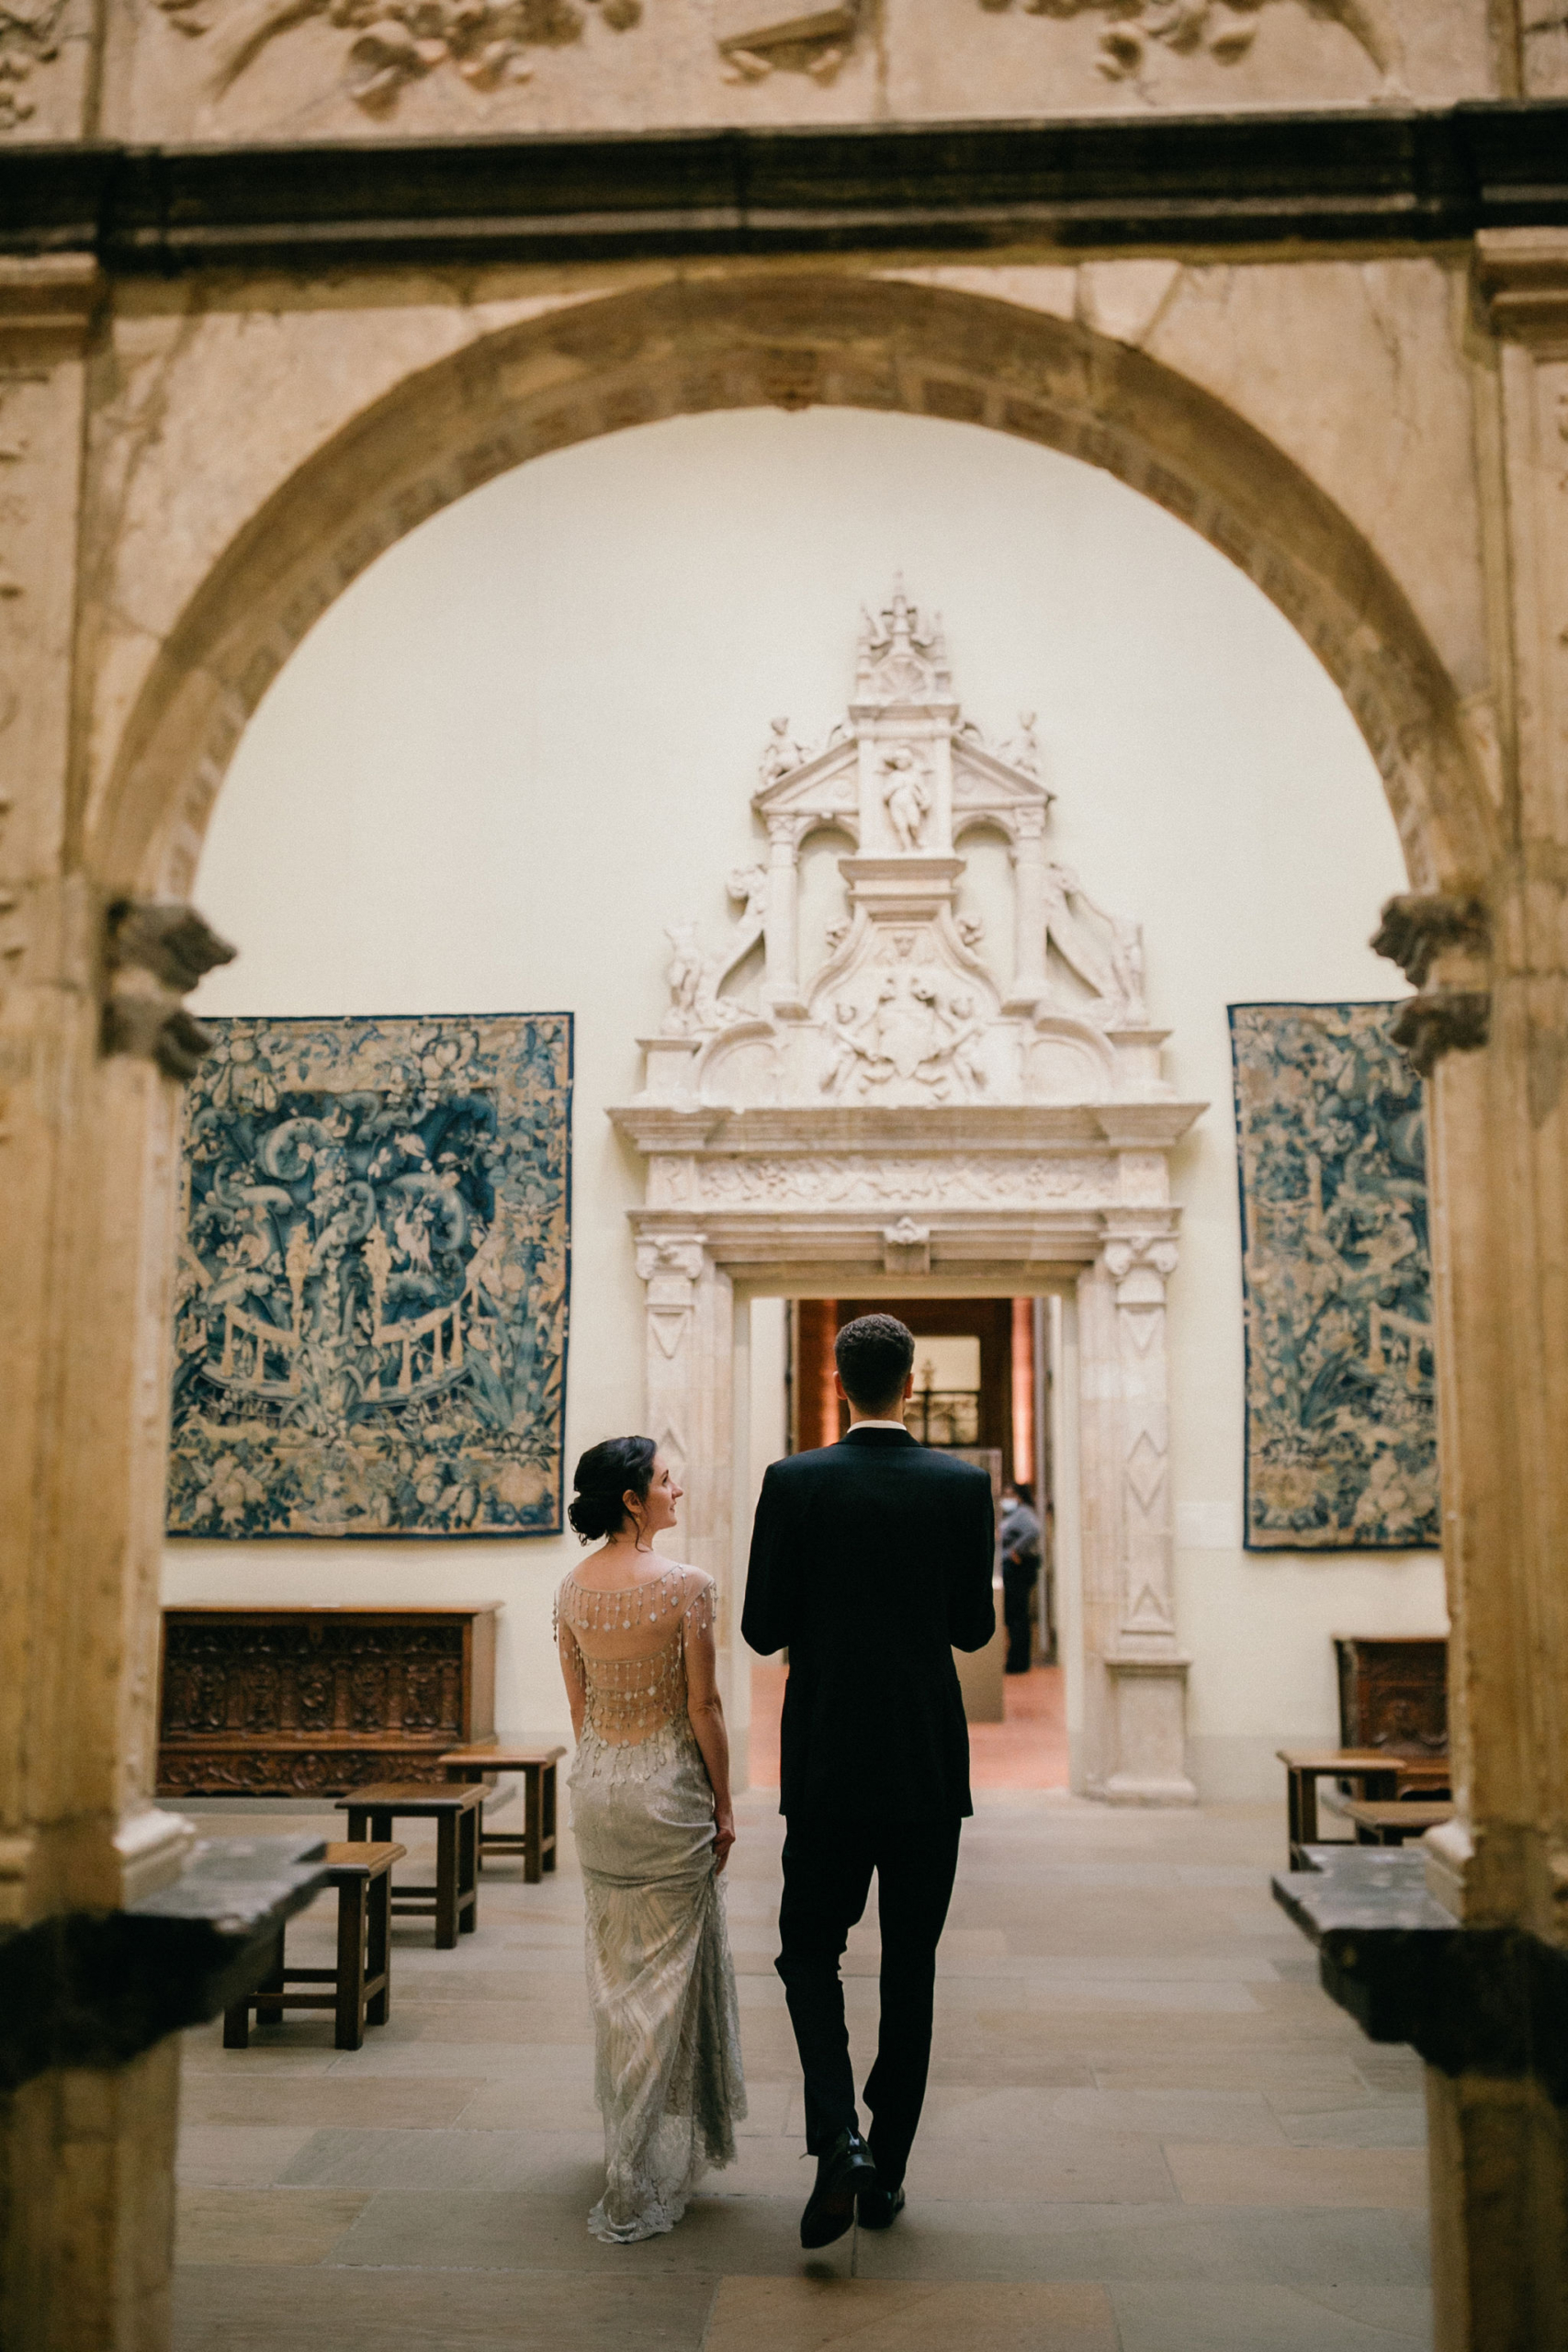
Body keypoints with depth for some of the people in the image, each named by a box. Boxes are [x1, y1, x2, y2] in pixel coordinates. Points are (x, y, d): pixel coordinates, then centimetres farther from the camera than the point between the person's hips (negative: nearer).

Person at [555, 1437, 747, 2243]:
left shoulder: (572, 1589, 1)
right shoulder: (684, 1585, -16)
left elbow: (578, 1704, 8)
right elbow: (703, 1706, -12)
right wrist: (724, 1804, -2)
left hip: (594, 1781, 6)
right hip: (668, 1781, -6)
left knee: (614, 1966, 19)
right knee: (666, 1971, 3)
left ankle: (627, 2133, 36)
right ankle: (639, 2184, 8)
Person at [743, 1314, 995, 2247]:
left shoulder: (794, 1482, -8)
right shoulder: (963, 1485, -5)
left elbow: (763, 1629, -6)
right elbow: (975, 1627, 0)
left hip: (827, 1760, -1)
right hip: (929, 1761, 1)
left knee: (810, 1950, 14)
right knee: (911, 1966, 13)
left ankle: (838, 2136, -5)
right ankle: (886, 2171, 20)